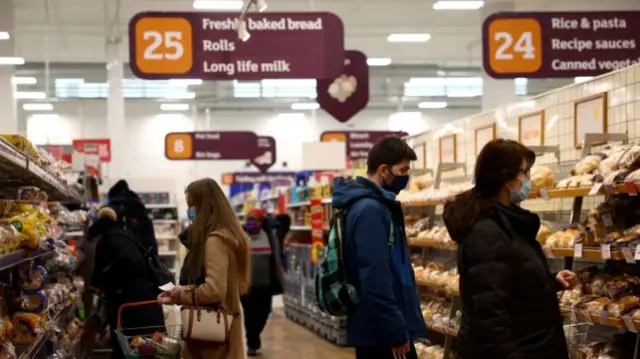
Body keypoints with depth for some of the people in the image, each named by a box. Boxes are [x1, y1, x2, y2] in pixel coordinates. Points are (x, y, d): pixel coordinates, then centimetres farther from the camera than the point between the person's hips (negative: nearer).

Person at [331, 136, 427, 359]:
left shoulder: (372, 204, 13)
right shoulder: (370, 210, -19)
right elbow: (375, 280, -24)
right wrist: (397, 331, -21)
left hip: (374, 327, 10)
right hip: (381, 331, -10)